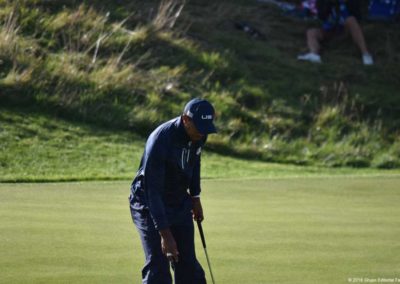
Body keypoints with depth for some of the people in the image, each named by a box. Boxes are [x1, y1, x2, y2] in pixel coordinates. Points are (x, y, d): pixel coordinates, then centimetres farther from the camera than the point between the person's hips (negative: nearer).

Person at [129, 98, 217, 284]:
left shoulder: (199, 134, -10)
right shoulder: (159, 141, -32)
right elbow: (153, 191, -31)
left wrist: (195, 197, 16)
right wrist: (165, 233, -33)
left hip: (180, 203, 7)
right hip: (150, 204, -7)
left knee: (188, 265, 6)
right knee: (158, 268, -13)